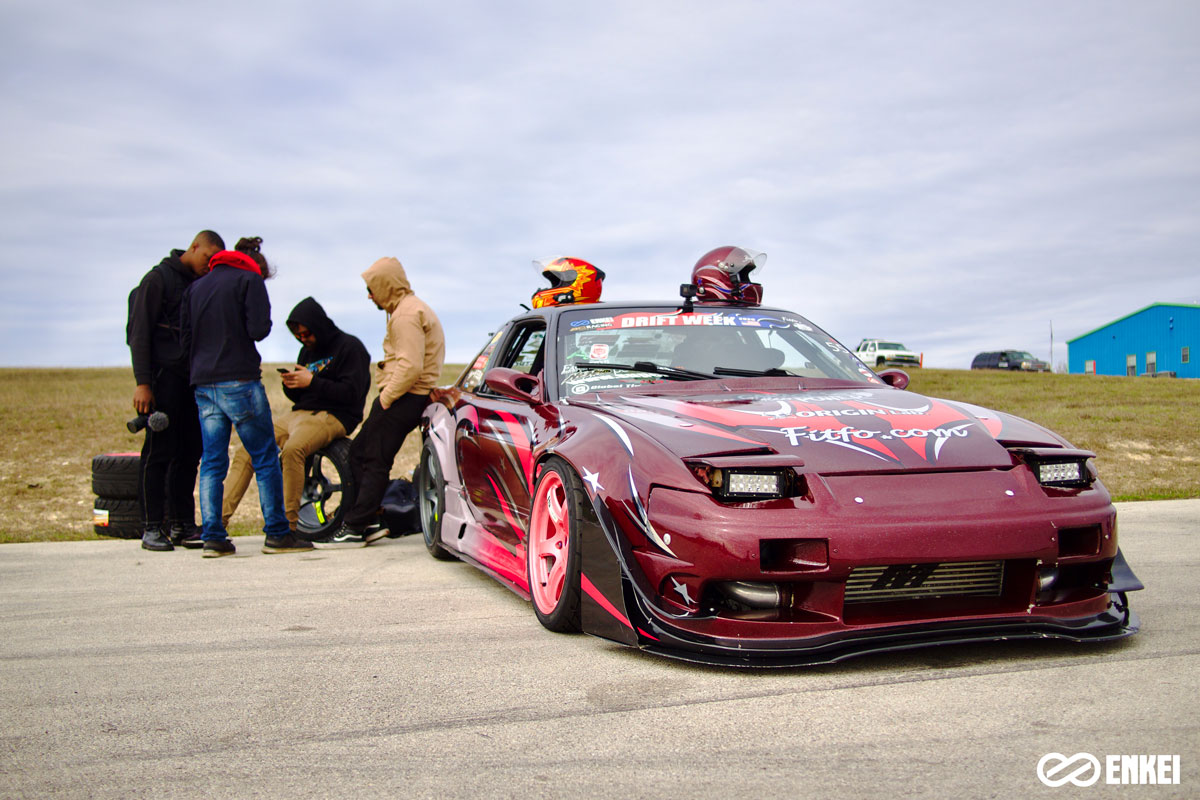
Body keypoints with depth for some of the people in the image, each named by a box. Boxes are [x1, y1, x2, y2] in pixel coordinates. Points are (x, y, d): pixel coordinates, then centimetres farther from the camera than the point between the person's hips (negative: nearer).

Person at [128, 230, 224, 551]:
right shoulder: (158, 278, -2)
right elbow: (139, 333, -7)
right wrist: (142, 383, -13)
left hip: (193, 379, 7)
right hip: (164, 377, -6)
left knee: (189, 453, 5)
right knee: (159, 451, -6)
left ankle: (182, 524, 11)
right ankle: (152, 527, -1)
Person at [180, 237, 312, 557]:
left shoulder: (196, 286, 19)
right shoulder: (250, 280, 0)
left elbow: (186, 336, 15)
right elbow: (258, 329, -11)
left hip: (203, 385, 6)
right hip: (239, 381, -6)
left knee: (212, 462, 7)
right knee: (265, 459, 0)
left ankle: (212, 537, 4)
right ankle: (277, 534, 0)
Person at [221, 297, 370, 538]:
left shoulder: (349, 346, -2)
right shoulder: (307, 351, 23)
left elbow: (351, 393, -14)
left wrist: (312, 381, -17)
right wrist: (291, 385, 1)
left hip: (333, 416, -8)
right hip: (299, 413, 8)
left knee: (292, 450, -36)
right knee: (246, 452, -7)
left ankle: (289, 524, -29)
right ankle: (218, 520, -8)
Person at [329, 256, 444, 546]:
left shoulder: (406, 313, -14)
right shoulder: (409, 308, 22)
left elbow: (411, 366, -24)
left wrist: (386, 398, -17)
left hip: (404, 398, -11)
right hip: (404, 397, 11)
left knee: (376, 462, -7)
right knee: (359, 452, 12)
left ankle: (355, 527, -3)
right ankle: (369, 521, 11)